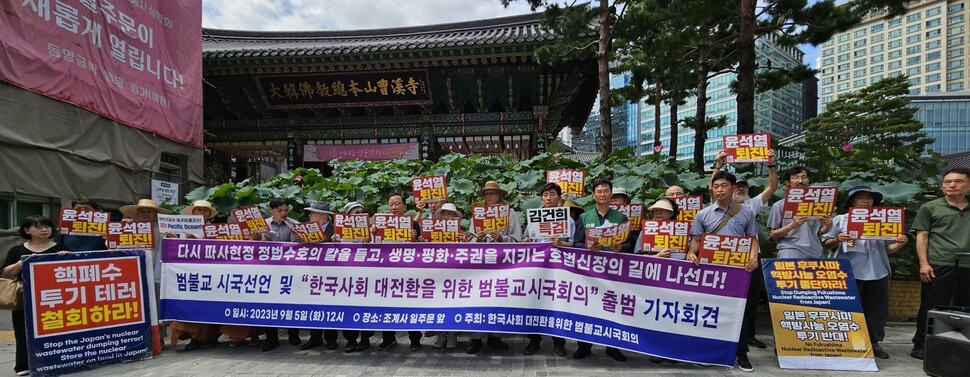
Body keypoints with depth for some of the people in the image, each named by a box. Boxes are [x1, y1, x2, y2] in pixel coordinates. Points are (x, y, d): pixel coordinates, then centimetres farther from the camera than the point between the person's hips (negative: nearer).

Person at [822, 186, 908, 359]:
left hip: (877, 272, 3)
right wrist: (838, 239, -17)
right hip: (849, 272, -3)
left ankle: (874, 342, 20)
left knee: (877, 309, 9)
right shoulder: (840, 219, 4)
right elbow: (826, 244, 2)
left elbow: (887, 249, 13)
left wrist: (899, 243, -6)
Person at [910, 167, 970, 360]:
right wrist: (924, 263, -8)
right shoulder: (930, 208, 5)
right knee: (931, 308, 0)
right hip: (939, 265, -3)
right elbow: (922, 236, 2)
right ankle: (920, 345, 7)